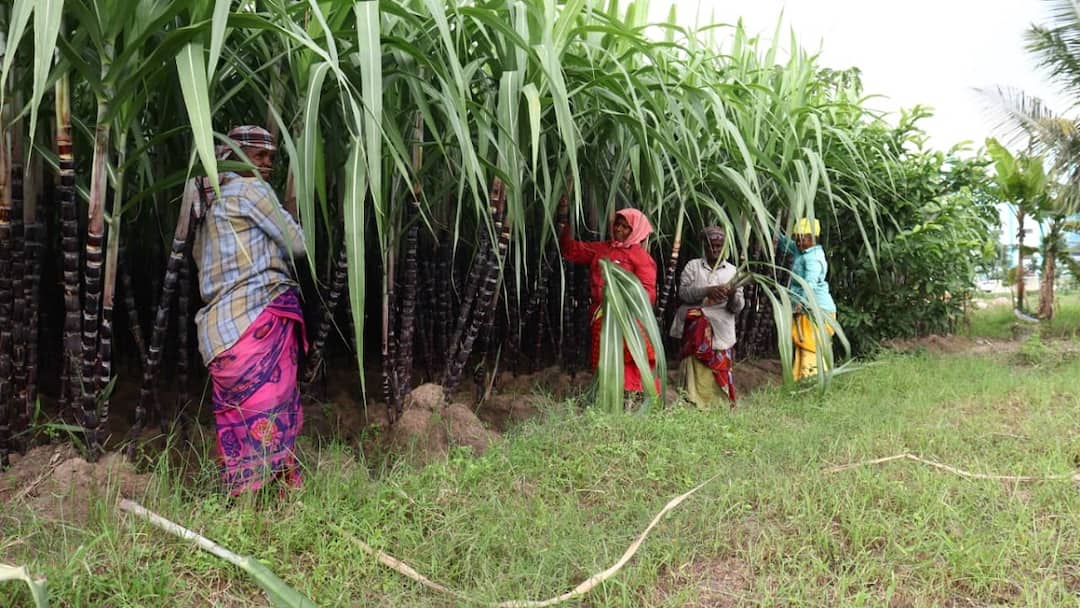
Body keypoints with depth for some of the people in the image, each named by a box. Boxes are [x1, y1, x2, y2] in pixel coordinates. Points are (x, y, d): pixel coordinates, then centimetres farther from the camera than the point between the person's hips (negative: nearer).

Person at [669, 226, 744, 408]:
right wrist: (707, 291, -21)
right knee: (696, 372, -14)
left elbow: (738, 306, 7)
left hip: (721, 332, 2)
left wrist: (733, 296, -18)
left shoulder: (732, 271, 13)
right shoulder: (692, 266, 9)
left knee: (720, 373, -1)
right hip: (696, 331, -2)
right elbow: (683, 292, -5)